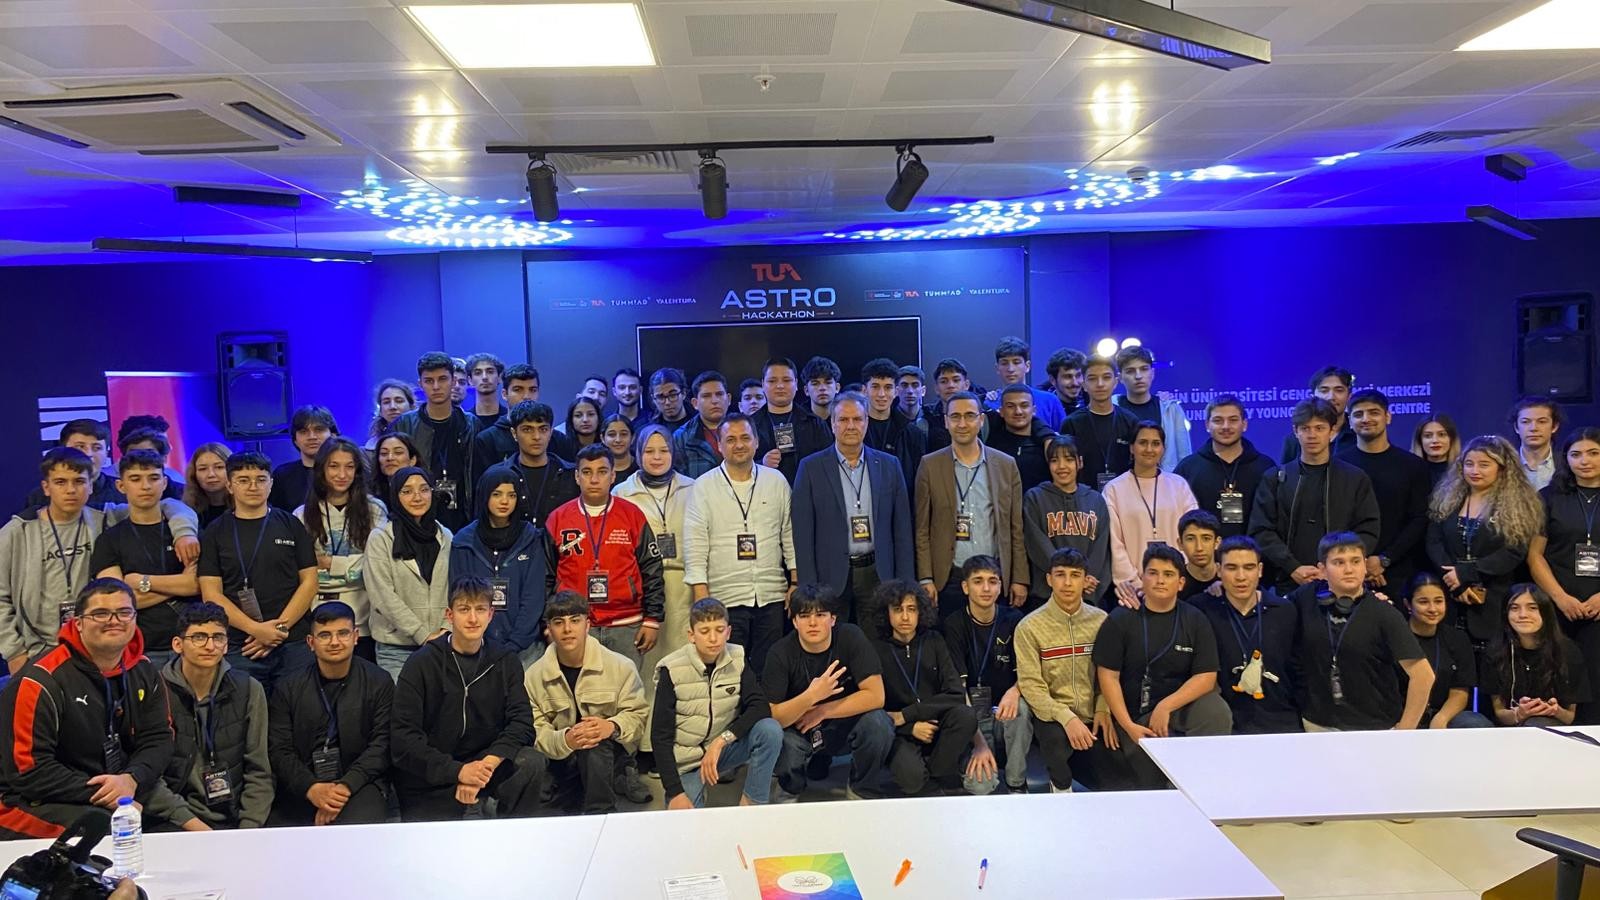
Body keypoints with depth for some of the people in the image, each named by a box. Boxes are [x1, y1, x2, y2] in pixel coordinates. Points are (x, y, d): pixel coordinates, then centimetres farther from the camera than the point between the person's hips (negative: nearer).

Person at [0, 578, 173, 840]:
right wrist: (100, 795, -21)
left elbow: (158, 739, 3)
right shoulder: (42, 681, -14)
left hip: (127, 796, 5)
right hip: (38, 805, -5)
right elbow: (29, 771, -16)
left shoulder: (145, 673, 6)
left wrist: (131, 779, -19)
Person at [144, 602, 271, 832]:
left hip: (232, 819, 3)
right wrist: (192, 824, -13)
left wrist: (249, 829, -5)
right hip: (172, 822, -3)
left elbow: (258, 772, 7)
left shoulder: (249, 690, 7)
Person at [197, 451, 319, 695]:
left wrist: (280, 627, -8)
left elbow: (309, 581, 5)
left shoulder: (291, 526, 9)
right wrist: (256, 629, -11)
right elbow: (211, 594, 1)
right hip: (238, 648, 0)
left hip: (294, 644, 0)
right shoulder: (215, 533, 8)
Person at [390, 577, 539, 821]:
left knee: (531, 763, -23)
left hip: (482, 764, 2)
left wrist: (488, 763, -25)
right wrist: (457, 771, -25)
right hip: (427, 785, -2)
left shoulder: (505, 660, 1)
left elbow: (521, 721, -8)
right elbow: (403, 739, -14)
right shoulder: (421, 664, -8)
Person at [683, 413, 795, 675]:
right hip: (725, 599, -2)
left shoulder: (776, 481, 8)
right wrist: (701, 598, -10)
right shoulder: (704, 487, 0)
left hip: (772, 597, 2)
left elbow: (790, 535, 11)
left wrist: (796, 583, 5)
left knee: (768, 670, 8)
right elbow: (694, 547, -4)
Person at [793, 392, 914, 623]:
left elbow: (902, 530, 8)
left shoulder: (889, 465, 7)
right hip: (830, 578, -2)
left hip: (877, 574, 2)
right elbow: (803, 533, -1)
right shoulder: (811, 468, 0)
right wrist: (808, 587, -6)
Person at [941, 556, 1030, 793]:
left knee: (1019, 707, -33)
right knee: (980, 784, -27)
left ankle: (1017, 785, -13)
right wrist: (979, 742, -22)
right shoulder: (953, 626, -6)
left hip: (1006, 714, 2)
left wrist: (1015, 690, -27)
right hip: (973, 719, -2)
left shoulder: (1014, 620, 1)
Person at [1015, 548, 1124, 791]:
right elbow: (1030, 685, -12)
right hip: (1051, 716, -4)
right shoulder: (1029, 627, -8)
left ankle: (1075, 764, 25)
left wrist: (1103, 709, -10)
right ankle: (1061, 785, -1)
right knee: (1057, 739, -36)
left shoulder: (1101, 620, 4)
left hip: (1092, 717, 4)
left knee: (1122, 780, -8)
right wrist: (1067, 717, -24)